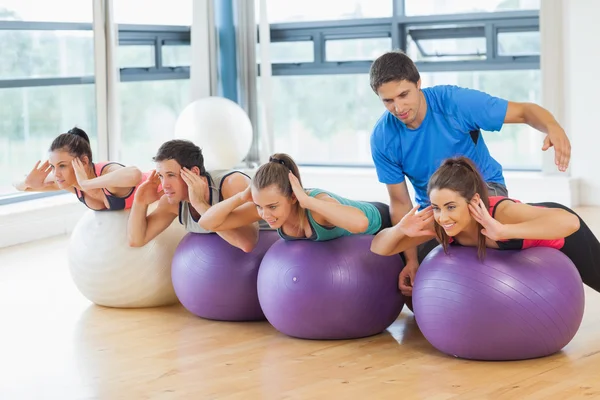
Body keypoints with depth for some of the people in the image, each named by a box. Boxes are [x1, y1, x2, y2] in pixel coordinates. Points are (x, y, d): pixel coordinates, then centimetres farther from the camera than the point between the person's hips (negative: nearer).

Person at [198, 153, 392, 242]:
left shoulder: (315, 206, -45)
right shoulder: (266, 205, -29)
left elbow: (360, 223, -66)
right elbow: (207, 222, -27)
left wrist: (307, 200, -61)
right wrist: (242, 197, -41)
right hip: (338, 240, 5)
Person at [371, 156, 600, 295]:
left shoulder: (502, 212, -46)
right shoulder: (438, 222, -32)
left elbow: (569, 221, -61)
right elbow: (378, 248, -23)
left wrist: (502, 230, -67)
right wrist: (400, 230, -44)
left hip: (559, 239, -5)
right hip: (518, 249, 5)